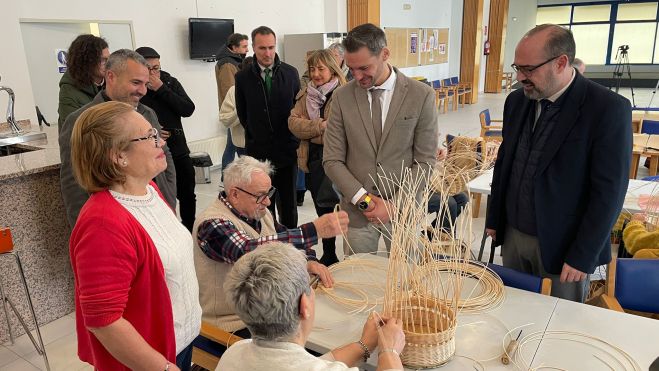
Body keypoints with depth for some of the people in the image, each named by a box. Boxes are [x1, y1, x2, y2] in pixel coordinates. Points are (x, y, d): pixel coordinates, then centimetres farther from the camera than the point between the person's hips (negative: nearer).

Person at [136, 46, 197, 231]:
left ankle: (190, 231, 34)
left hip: (179, 151, 3)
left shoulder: (170, 82, 1)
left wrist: (161, 89, -16)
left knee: (188, 196, 15)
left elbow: (188, 109, -10)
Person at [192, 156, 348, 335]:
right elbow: (248, 251, -36)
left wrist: (308, 261, -9)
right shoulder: (212, 224, -19)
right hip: (237, 325, -7)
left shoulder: (258, 212, 5)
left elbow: (288, 241, 14)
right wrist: (314, 230, -41)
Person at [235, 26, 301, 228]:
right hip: (258, 151, 0)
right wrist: (258, 135, 9)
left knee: (288, 205, 9)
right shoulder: (243, 77, -2)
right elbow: (243, 114, 7)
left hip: (287, 149, 1)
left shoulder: (291, 73, 0)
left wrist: (293, 138, 6)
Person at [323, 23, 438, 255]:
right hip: (356, 211, 1)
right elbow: (332, 160, -1)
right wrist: (362, 198, -11)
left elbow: (425, 162, -5)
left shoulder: (421, 96, -6)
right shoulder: (342, 97, -2)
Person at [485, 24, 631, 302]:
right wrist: (494, 219, 13)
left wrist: (582, 257, -14)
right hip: (513, 236, 5)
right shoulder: (516, 101, 2)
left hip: (563, 246, -4)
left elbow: (609, 191, -15)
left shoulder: (609, 109, -15)